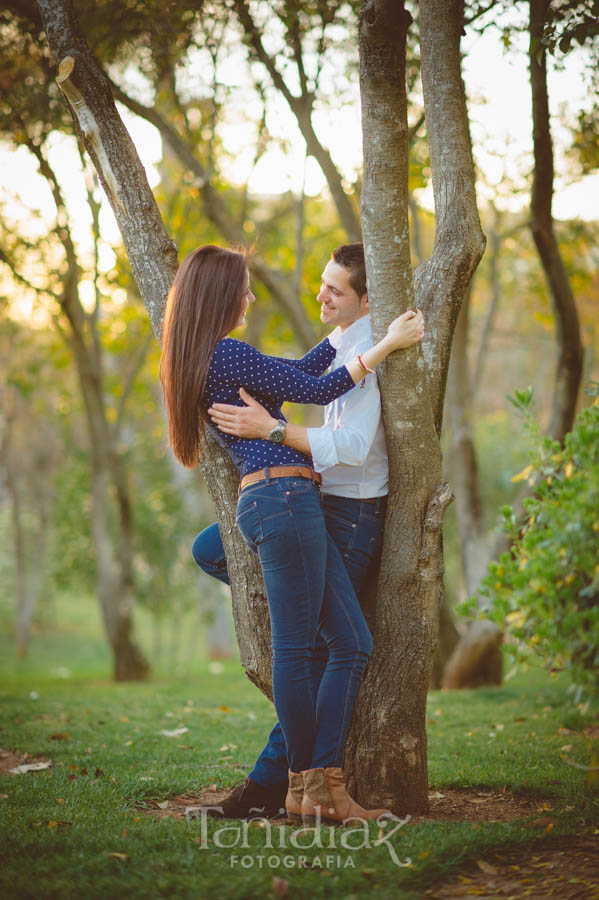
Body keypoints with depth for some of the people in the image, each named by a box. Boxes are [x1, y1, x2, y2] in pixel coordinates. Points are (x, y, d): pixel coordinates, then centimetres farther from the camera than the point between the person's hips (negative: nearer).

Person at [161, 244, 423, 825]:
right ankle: (307, 783, 2)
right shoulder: (227, 354, -8)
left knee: (352, 644, 5)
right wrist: (385, 345, 2)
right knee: (296, 647, -5)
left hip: (268, 503, 10)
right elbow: (315, 390, -5)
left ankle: (325, 783, 4)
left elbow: (297, 371, 31)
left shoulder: (201, 361, 21)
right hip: (283, 498, -10)